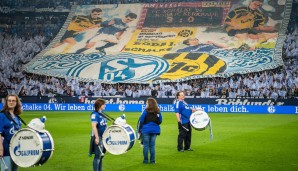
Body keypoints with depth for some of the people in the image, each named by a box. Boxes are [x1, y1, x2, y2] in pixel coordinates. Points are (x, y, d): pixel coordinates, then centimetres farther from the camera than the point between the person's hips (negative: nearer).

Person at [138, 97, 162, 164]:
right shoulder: (158, 111, 3)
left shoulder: (146, 111, -8)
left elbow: (141, 120, -7)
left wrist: (139, 129, 1)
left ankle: (145, 160, 5)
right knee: (152, 145, 9)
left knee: (146, 145, 4)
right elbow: (160, 121, 9)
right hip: (154, 130, 3)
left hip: (146, 130, -3)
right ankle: (152, 160, 9)